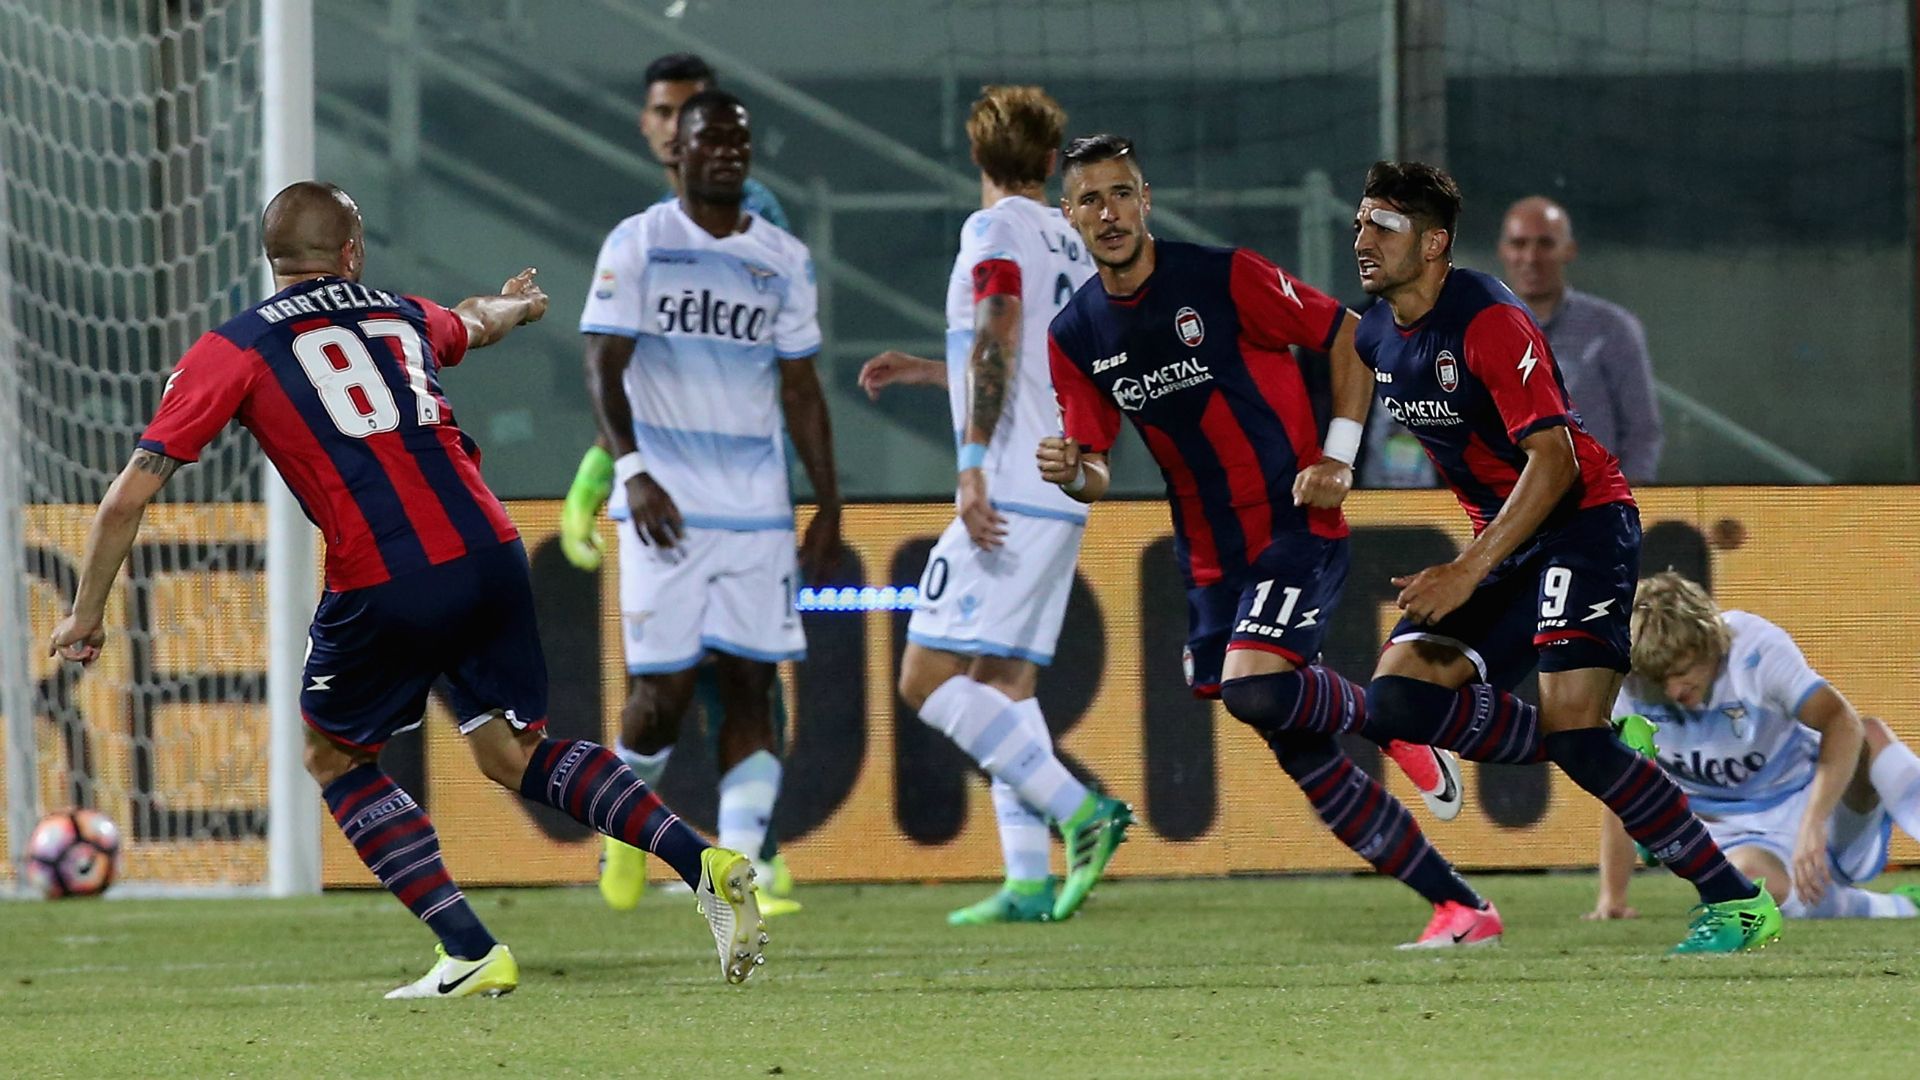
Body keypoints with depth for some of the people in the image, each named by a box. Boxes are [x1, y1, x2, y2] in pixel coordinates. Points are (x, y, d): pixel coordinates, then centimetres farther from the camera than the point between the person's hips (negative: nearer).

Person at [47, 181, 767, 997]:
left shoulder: (228, 353, 7)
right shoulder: (403, 317, 21)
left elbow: (130, 495, 3)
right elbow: (478, 323, 47)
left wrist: (87, 614, 15)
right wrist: (516, 304, 71)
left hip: (384, 586, -4)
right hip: (489, 555, 4)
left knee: (336, 760, 17)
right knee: (511, 753, 20)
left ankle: (471, 953, 5)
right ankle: (703, 863, 3)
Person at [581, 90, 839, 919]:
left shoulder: (783, 260, 12)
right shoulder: (637, 245, 0)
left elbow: (800, 389, 15)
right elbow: (604, 366, -4)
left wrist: (829, 505, 11)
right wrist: (632, 470, -19)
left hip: (758, 509, 3)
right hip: (667, 504, -3)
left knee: (749, 685, -5)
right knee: (664, 687, -6)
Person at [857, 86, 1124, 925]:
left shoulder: (996, 232, -6)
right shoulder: (1071, 244, 19)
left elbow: (997, 344, -19)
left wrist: (973, 466, -23)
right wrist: (926, 371, 37)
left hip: (1012, 492, -9)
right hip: (1065, 492, 9)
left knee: (927, 678, -11)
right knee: (1005, 679, 10)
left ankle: (1078, 809, -21)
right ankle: (1030, 879, 2)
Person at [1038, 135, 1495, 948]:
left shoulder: (1224, 279, -11)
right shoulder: (1074, 336, 3)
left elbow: (1347, 336, -2)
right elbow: (1095, 466, 7)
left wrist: (1339, 456, -10)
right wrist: (1071, 472, -17)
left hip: (1298, 529, -6)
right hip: (1211, 561, 6)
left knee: (1254, 686, -28)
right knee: (1305, 758, 3)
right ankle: (1461, 909, 11)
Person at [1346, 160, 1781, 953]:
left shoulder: (1487, 323, -20)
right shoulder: (1375, 337, 5)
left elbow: (1553, 460, -23)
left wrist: (1471, 572, -26)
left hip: (1584, 523, -8)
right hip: (1501, 536, 8)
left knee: (1572, 732, -21)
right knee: (1398, 699, -9)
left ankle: (1736, 902, -13)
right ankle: (1596, 755, 2)